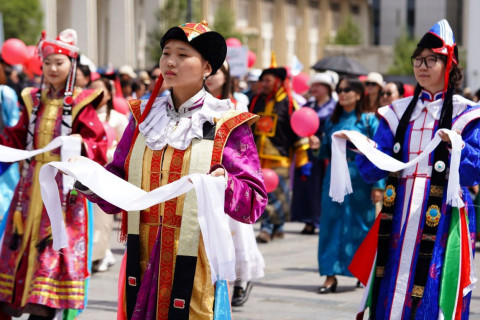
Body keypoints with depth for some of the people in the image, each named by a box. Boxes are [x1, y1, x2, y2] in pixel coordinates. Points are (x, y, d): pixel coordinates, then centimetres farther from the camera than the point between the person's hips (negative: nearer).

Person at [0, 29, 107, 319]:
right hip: (31, 185, 5)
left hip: (64, 186, -5)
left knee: (54, 247, -6)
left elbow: (99, 145, -6)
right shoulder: (33, 100, 12)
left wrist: (81, 146, -25)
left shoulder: (81, 103, -3)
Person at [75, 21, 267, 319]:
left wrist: (226, 185, -23)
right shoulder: (143, 117, 12)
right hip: (143, 261, 4)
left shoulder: (228, 125, -1)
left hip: (195, 266, -4)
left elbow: (254, 203, -5)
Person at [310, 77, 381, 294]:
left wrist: (378, 185, -12)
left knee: (361, 225, 3)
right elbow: (326, 152, 13)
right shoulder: (333, 121, 10)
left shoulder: (369, 121, -3)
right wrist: (315, 147, -9)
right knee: (331, 224, 0)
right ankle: (331, 276, 2)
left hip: (359, 179, -4)